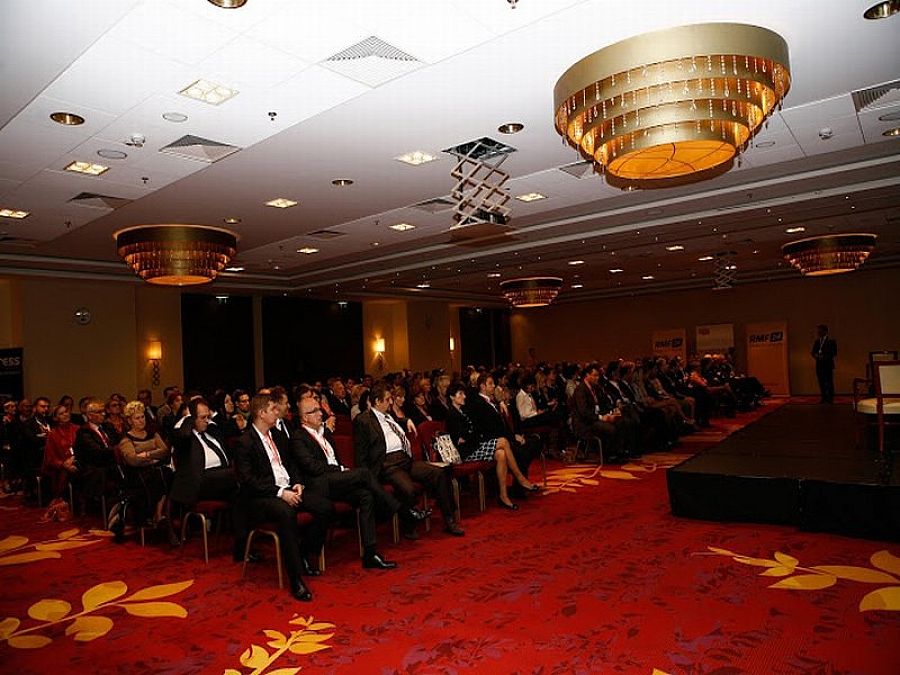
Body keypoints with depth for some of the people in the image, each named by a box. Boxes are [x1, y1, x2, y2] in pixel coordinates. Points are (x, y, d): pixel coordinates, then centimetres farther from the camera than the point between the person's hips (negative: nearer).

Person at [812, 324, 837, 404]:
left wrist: (824, 356, -18)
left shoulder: (831, 340, -3)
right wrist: (815, 355, -10)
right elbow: (813, 352, 12)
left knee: (829, 382, -3)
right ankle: (824, 398, 10)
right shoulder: (817, 341, 14)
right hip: (819, 365, 5)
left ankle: (830, 399, 2)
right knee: (821, 382, 5)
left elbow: (834, 353, -8)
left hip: (828, 365, -5)